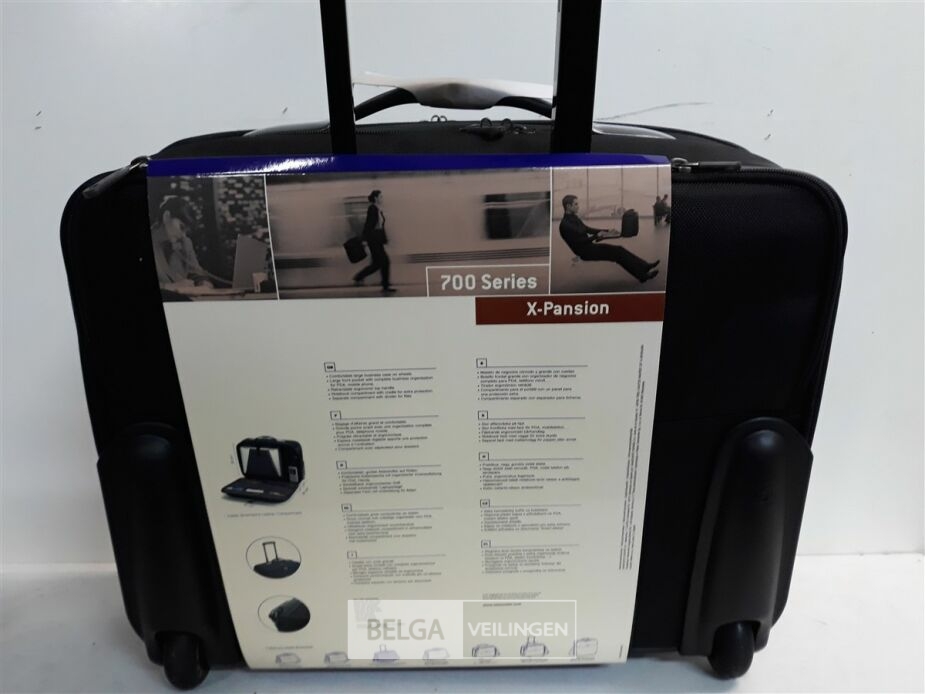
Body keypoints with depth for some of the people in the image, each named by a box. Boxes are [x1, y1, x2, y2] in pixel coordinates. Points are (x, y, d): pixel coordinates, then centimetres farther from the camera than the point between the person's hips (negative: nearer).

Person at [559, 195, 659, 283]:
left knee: (619, 249, -2)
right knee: (617, 253, -13)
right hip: (585, 252, -9)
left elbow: (588, 229, 18)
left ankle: (644, 266, -2)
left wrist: (607, 231, 11)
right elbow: (579, 242, -24)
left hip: (590, 246, 9)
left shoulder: (574, 218, 9)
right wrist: (596, 236, -24)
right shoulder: (565, 225, -21)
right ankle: (642, 275, -7)